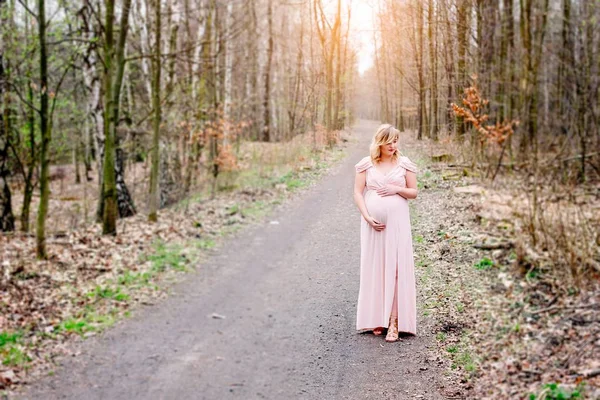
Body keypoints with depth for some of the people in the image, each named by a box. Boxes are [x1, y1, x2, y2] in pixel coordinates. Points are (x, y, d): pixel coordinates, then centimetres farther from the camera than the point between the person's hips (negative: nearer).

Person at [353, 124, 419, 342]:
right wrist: (367, 217, -11)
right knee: (374, 267, 3)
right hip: (373, 223, 1)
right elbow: (358, 193, 1)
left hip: (397, 222, 0)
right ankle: (376, 318, 12)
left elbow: (414, 192, 8)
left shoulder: (404, 164, 4)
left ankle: (394, 321, -4)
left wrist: (398, 189, -12)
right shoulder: (366, 164, 2)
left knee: (396, 267, -6)